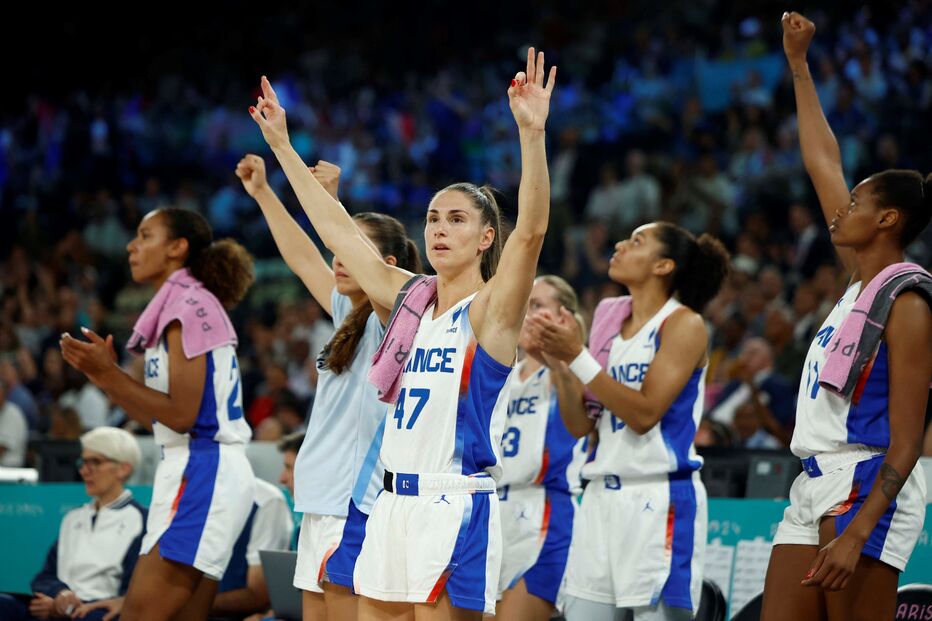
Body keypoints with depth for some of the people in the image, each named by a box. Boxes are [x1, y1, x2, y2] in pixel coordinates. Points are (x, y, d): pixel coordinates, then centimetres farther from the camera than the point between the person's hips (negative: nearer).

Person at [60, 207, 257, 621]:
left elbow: (181, 414, -16)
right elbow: (159, 417, 18)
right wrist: (103, 374, 11)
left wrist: (109, 373, -13)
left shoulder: (190, 306, -10)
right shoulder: (183, 305, 19)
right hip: (192, 474, 10)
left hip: (201, 478, -10)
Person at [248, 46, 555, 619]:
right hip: (395, 502, 7)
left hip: (457, 507, -7)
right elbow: (338, 230, 18)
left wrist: (532, 132, -34)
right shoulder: (408, 299, 12)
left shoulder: (490, 310, -6)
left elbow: (532, 230, -21)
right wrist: (282, 146, 18)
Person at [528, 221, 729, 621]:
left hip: (659, 501, -7)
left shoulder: (683, 324, -5)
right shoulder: (609, 321, 14)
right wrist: (558, 360, -1)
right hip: (603, 498, 7)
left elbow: (644, 413, -16)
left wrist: (578, 355, -16)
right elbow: (581, 425, 12)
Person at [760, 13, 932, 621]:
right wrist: (798, 65, 26)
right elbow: (824, 164, 23)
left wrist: (856, 534, -25)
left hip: (866, 487, -9)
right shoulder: (860, 282, 14)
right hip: (816, 481, 9)